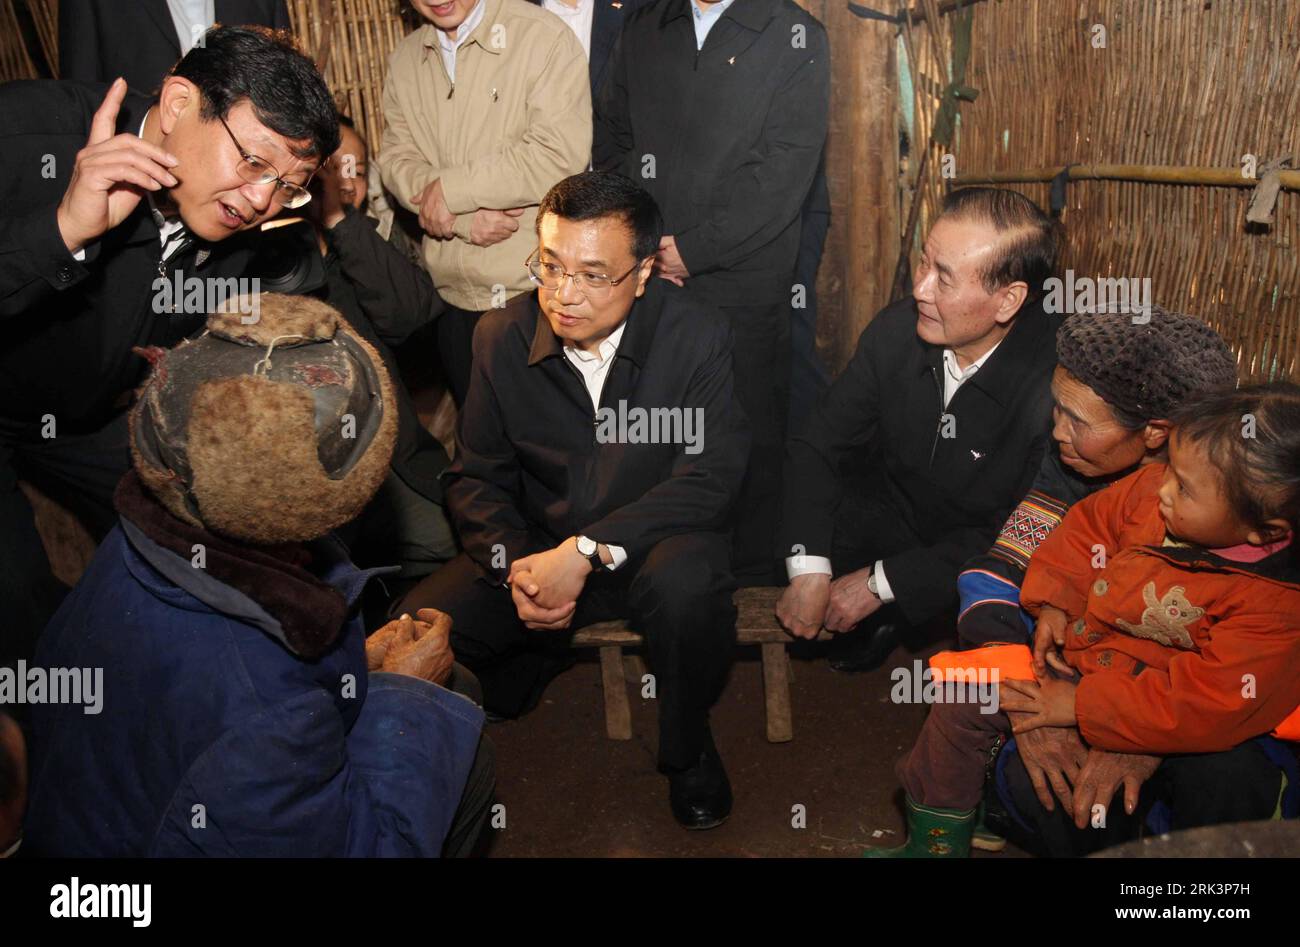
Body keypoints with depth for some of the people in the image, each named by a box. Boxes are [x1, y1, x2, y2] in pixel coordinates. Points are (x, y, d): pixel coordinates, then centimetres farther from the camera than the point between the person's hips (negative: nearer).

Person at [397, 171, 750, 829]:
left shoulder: (698, 336, -13)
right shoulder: (502, 337, -4)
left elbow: (711, 475, -20)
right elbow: (475, 476, 2)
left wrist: (586, 550, -29)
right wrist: (513, 561, -19)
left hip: (654, 541, -2)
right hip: (535, 546, 3)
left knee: (687, 581, -38)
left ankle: (687, 751, -6)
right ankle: (533, 666, 17)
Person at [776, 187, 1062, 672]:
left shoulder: (1056, 384, -27)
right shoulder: (898, 328, -13)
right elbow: (816, 445, -8)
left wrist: (881, 581, -23)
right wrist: (809, 571, -23)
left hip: (981, 556, -3)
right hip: (891, 514, 4)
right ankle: (873, 619, 12)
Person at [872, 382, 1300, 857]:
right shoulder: (1149, 490, -15)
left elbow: (1209, 702, -32)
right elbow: (1090, 524, 6)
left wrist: (1080, 706, -26)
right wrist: (1054, 603, -3)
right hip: (1077, 654, 5)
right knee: (964, 698, 1)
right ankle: (934, 842, 21)